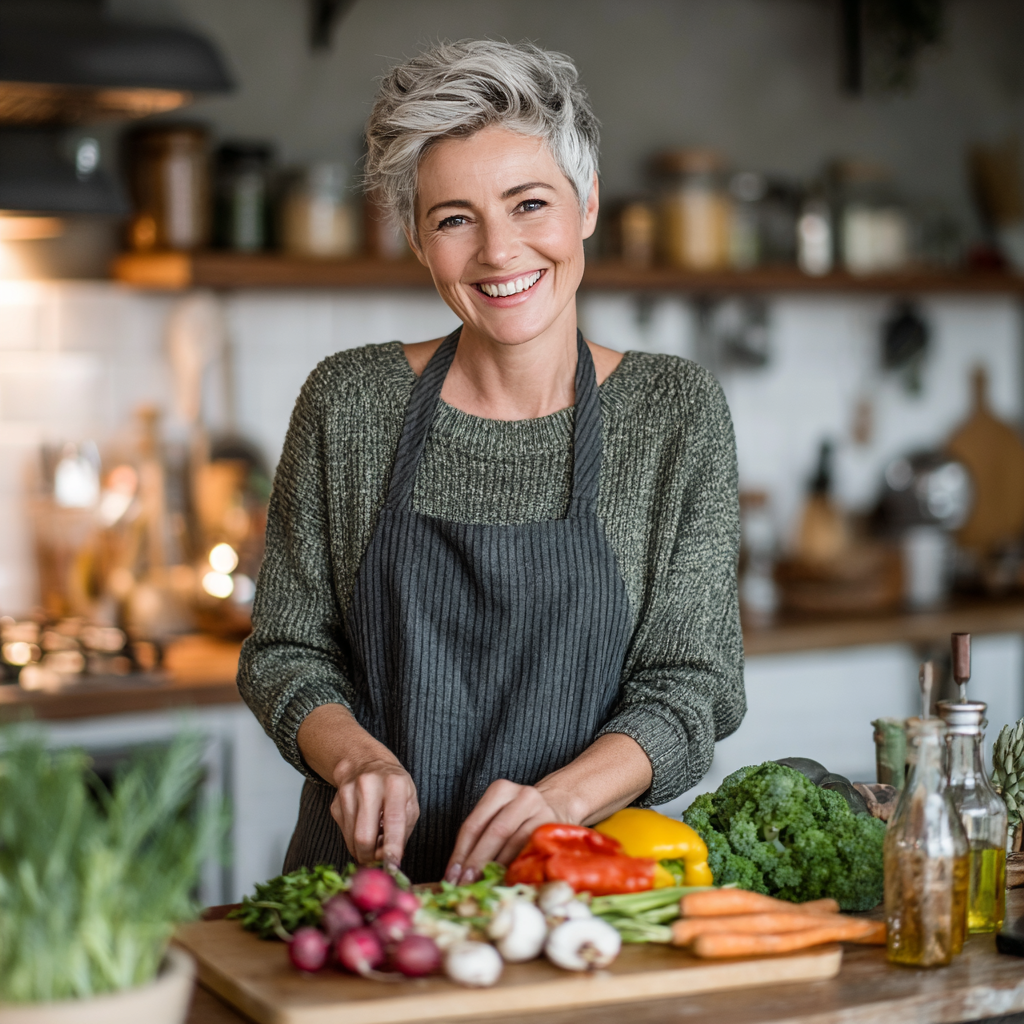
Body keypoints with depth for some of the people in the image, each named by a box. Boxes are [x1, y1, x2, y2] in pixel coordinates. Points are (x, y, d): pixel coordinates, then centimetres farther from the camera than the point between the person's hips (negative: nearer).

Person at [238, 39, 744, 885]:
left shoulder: (676, 412, 0)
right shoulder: (350, 402, 2)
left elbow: (688, 685, -1)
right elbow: (286, 652, 8)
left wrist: (561, 797, -18)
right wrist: (359, 759, -12)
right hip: (363, 871, 1)